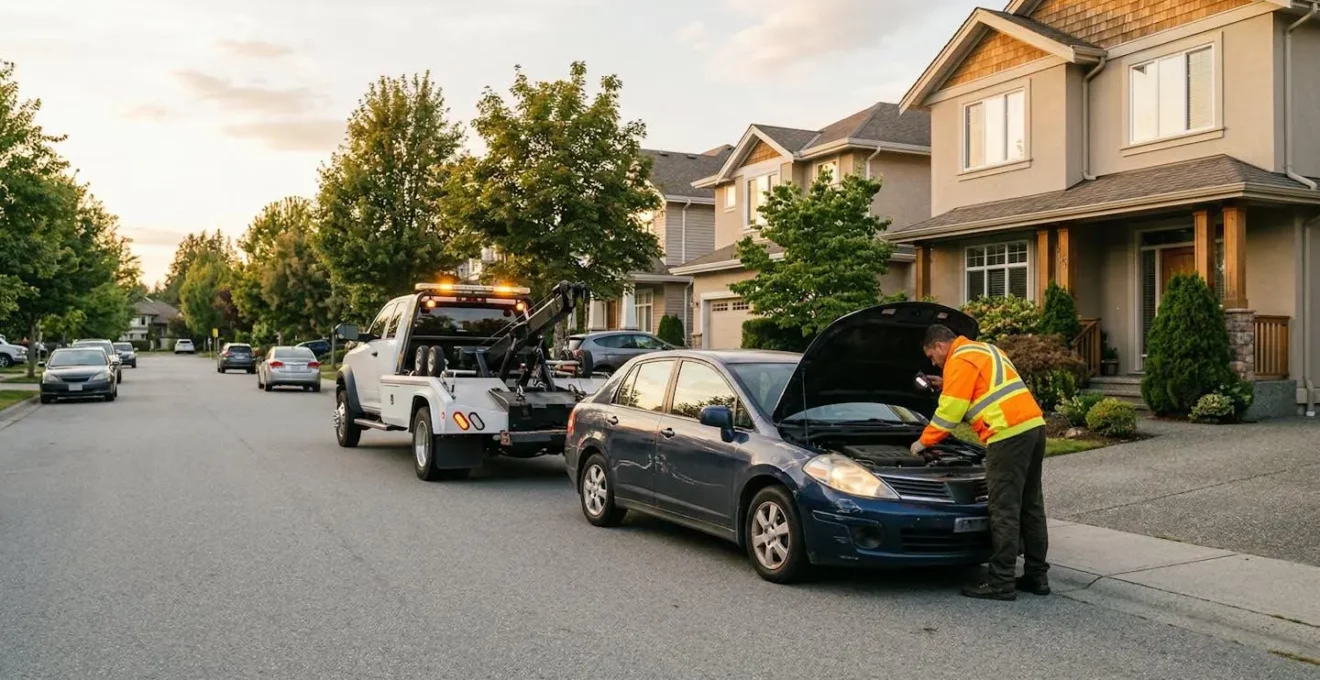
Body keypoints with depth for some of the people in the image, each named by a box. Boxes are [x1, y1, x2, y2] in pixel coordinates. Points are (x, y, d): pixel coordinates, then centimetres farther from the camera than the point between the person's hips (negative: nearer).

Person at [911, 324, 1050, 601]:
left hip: (1009, 434, -10)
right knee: (1030, 505, 14)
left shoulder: (960, 360, -5)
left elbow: (949, 412, -6)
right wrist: (947, 386, 27)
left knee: (1004, 510, -7)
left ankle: (1001, 583, -4)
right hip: (1033, 424, 10)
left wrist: (923, 442, 6)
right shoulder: (983, 350, 25)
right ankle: (1037, 576, 20)